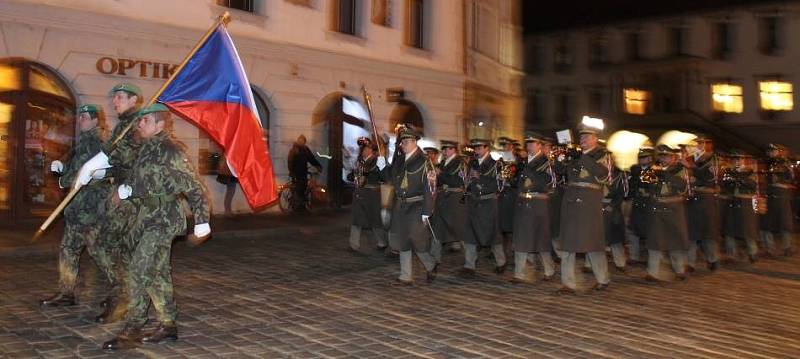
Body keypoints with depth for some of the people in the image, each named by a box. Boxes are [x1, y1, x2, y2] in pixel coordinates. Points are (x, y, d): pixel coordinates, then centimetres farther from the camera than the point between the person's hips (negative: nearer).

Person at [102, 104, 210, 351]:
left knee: (140, 272, -11)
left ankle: (131, 331, -4)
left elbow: (193, 187, -14)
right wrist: (125, 189, -2)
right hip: (149, 219, 9)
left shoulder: (170, 151, -14)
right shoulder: (147, 149, 11)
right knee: (157, 274, 13)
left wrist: (202, 221, -14)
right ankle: (168, 325, 22)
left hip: (162, 221, -9)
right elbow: (138, 181, 21)